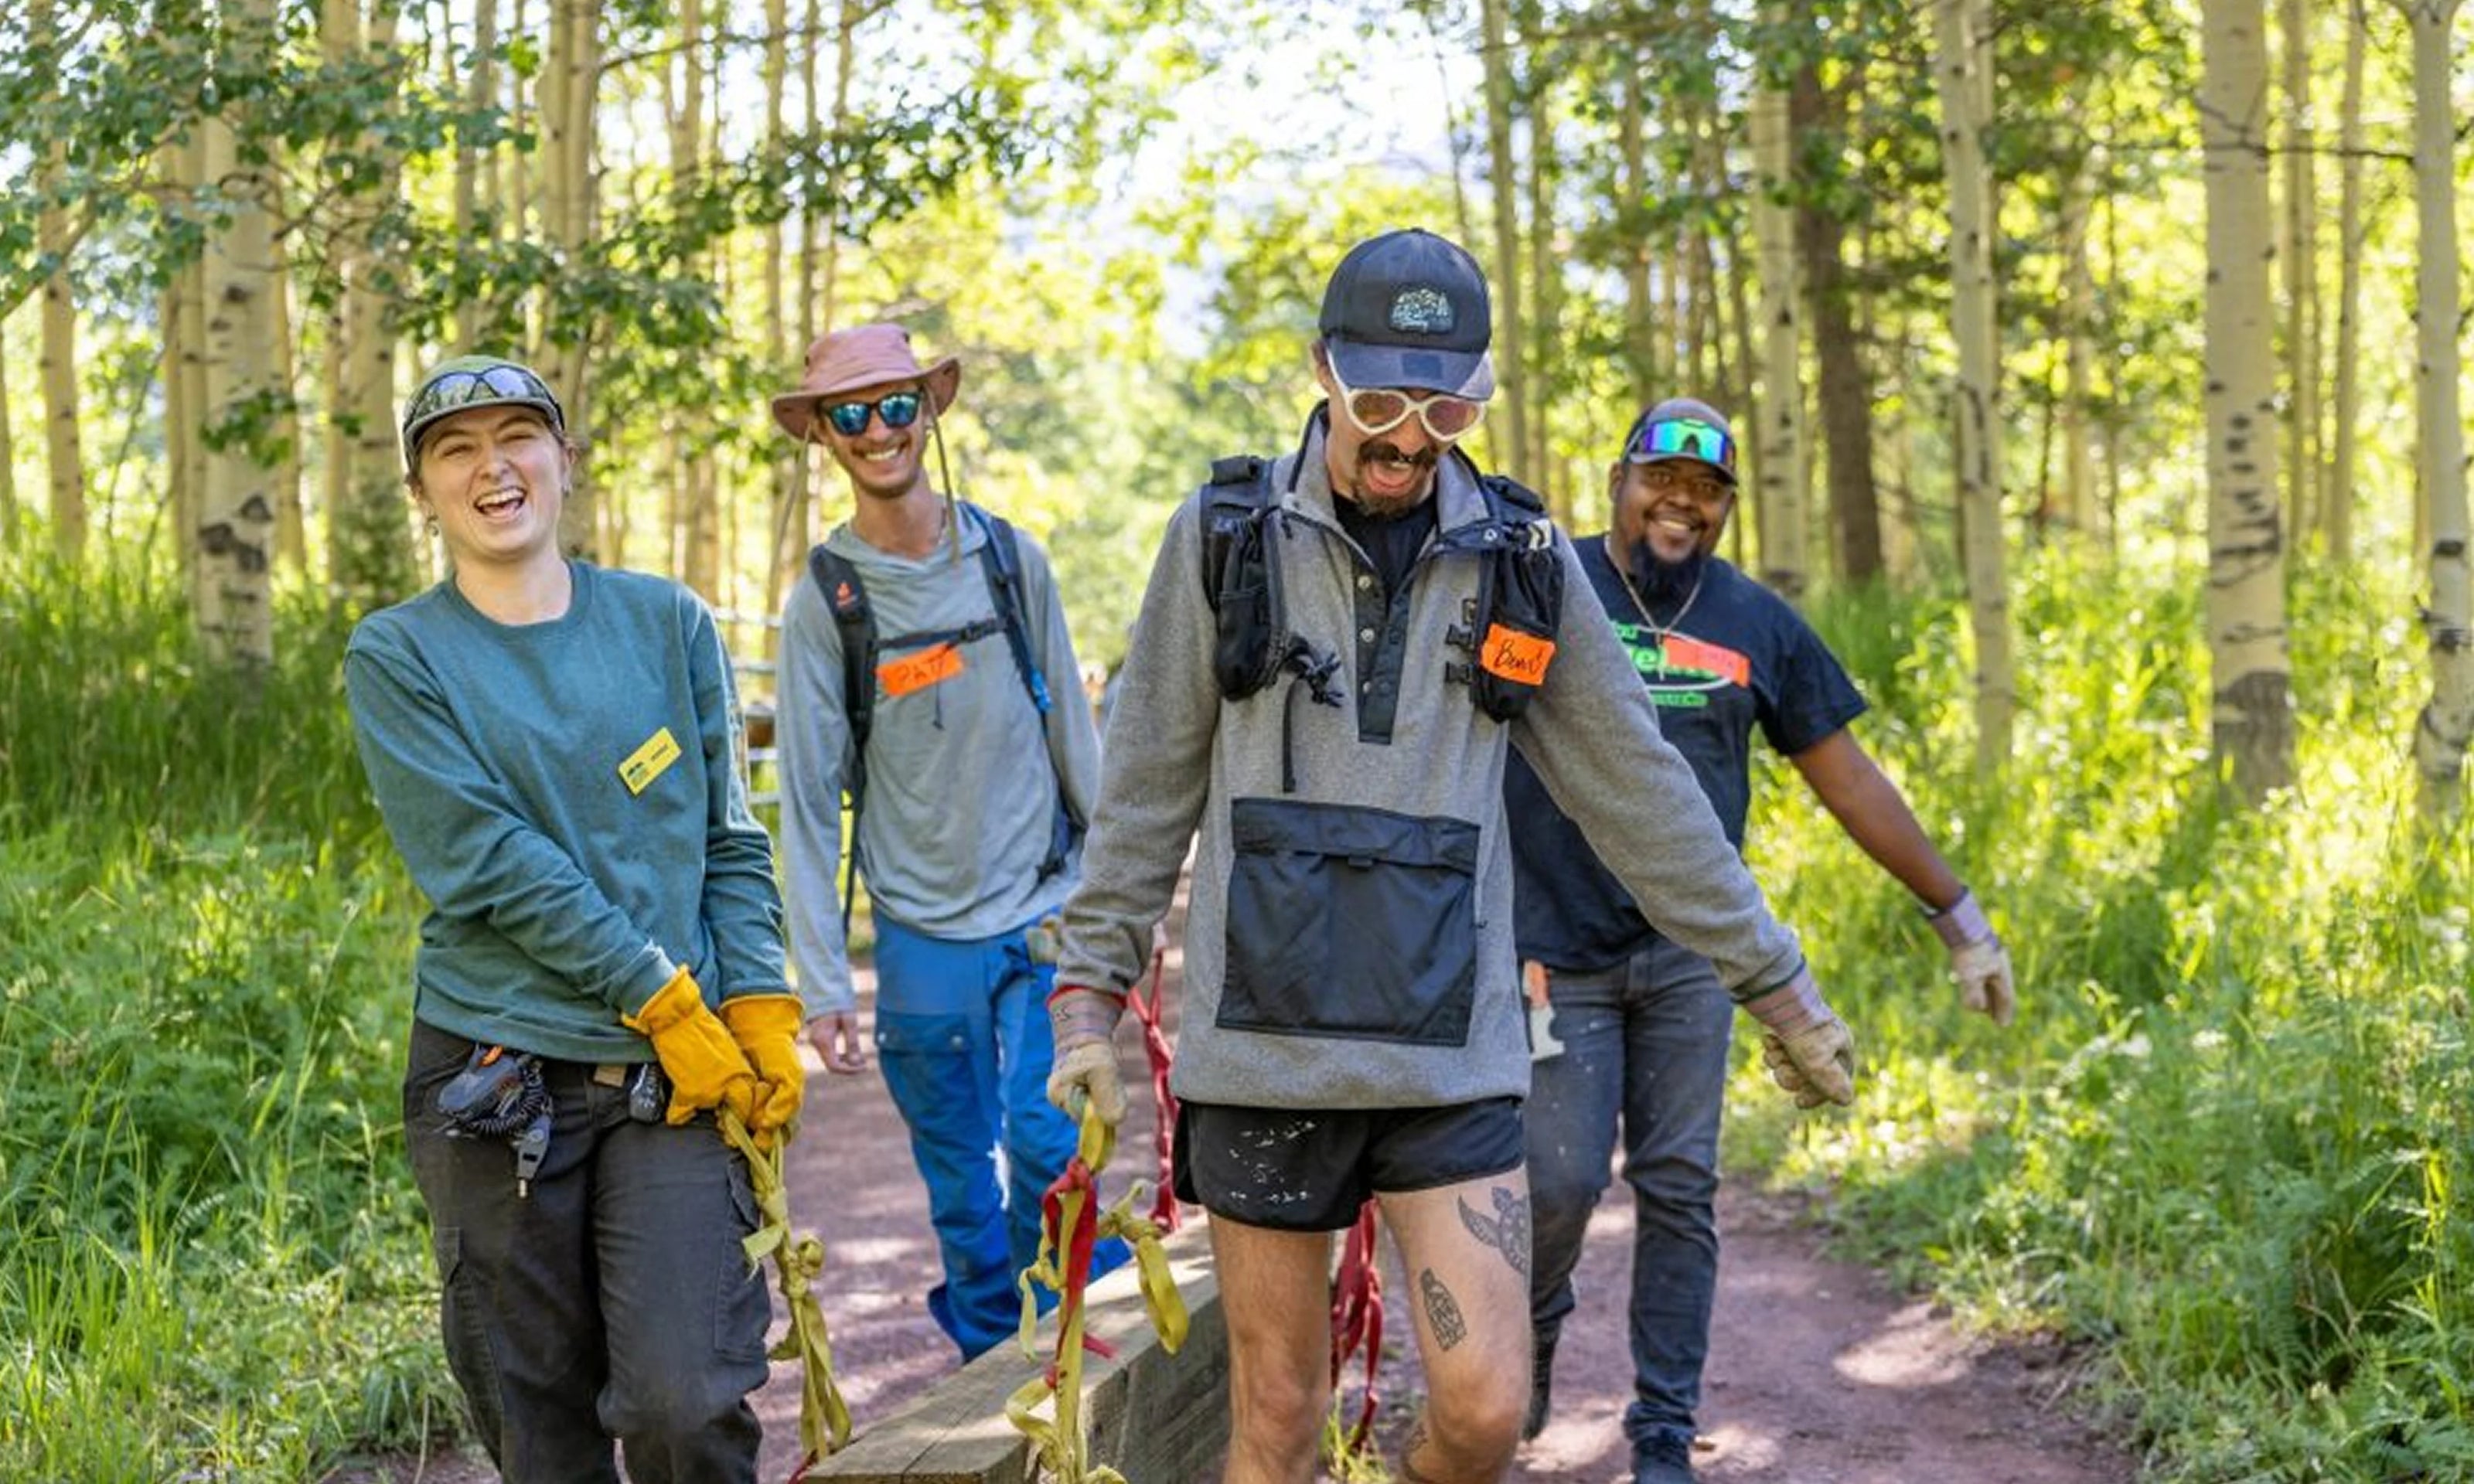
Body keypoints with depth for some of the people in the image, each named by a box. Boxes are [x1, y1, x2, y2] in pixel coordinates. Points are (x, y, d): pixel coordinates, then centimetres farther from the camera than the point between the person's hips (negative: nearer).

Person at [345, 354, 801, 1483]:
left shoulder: (667, 623, 10)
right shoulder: (397, 658, 2)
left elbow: (729, 838, 10)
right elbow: (490, 863, -8)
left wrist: (762, 1014, -3)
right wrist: (665, 1002, -12)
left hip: (681, 1075, 1)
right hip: (495, 1079, -1)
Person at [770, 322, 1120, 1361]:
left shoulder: (1012, 560, 3)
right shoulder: (823, 600, -2)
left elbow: (1073, 735, 10)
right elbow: (809, 799, -3)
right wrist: (821, 981, -7)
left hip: (1043, 921, 0)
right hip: (921, 936, 0)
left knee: (1045, 1145, -11)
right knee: (962, 1186, 8)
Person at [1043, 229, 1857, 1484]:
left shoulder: (1521, 560, 4)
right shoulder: (1226, 535, 1)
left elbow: (1640, 793, 10)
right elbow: (1149, 787, 5)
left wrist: (1774, 982, 11)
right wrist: (1091, 989, 1)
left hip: (1453, 1056, 1)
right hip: (1263, 1052, -1)